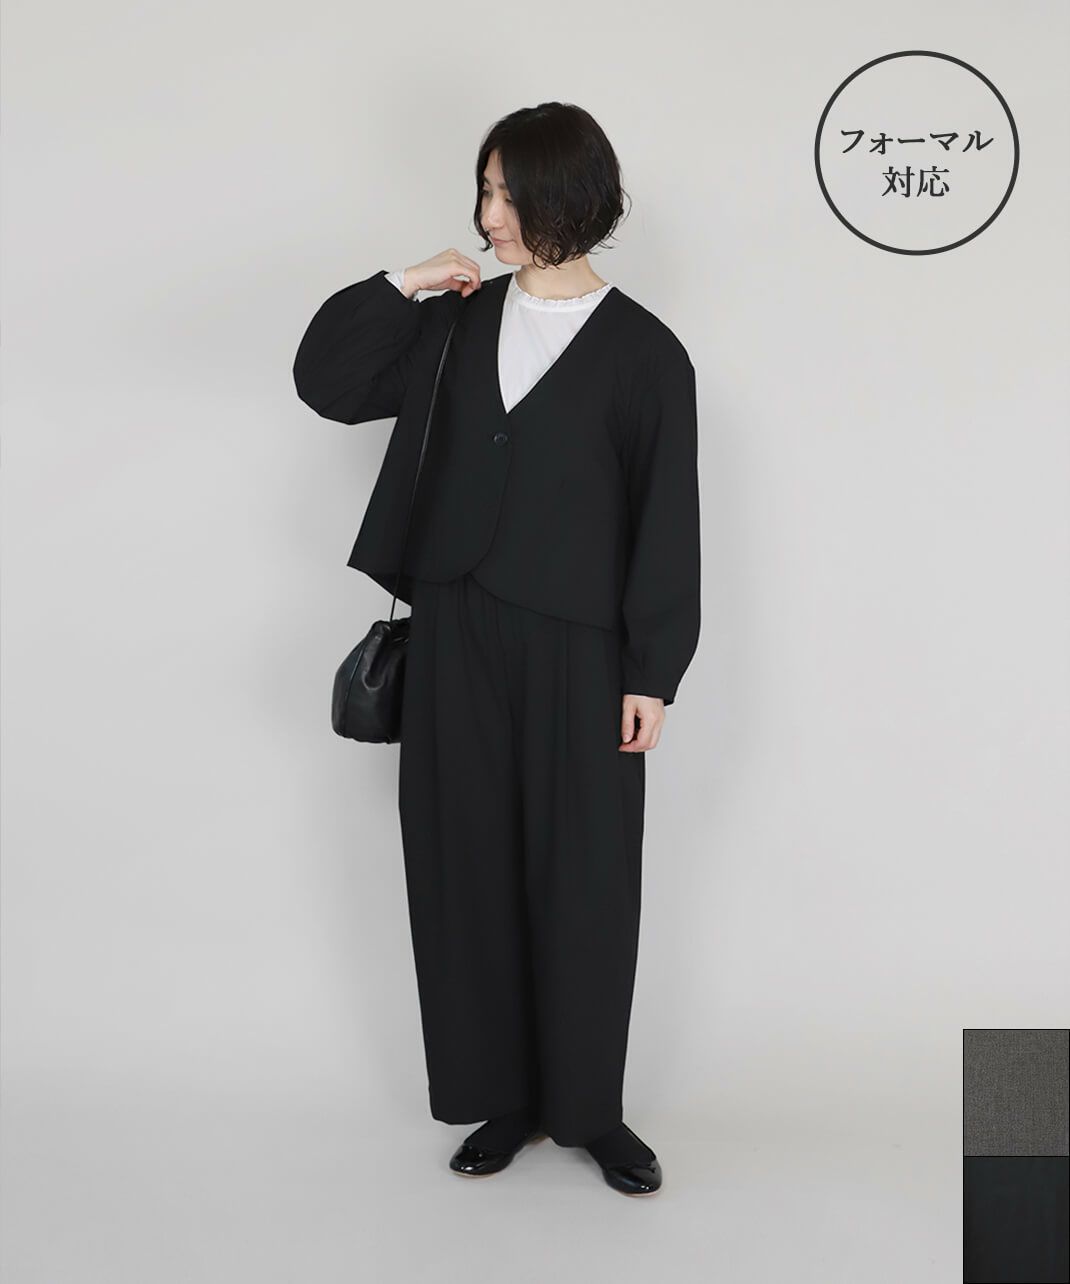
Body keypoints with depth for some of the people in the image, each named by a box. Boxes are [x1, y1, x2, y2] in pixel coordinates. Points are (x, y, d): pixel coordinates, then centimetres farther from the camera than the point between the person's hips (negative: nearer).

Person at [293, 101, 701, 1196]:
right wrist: (399, 287, -2)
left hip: (578, 651, -3)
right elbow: (325, 383, 9)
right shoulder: (459, 323, 8)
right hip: (457, 637, 4)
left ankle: (589, 1108, 20)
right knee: (468, 869, 8)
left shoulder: (644, 353, -3)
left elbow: (667, 522, -3)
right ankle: (504, 1099, 22)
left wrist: (653, 672, -6)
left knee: (583, 881, 4)